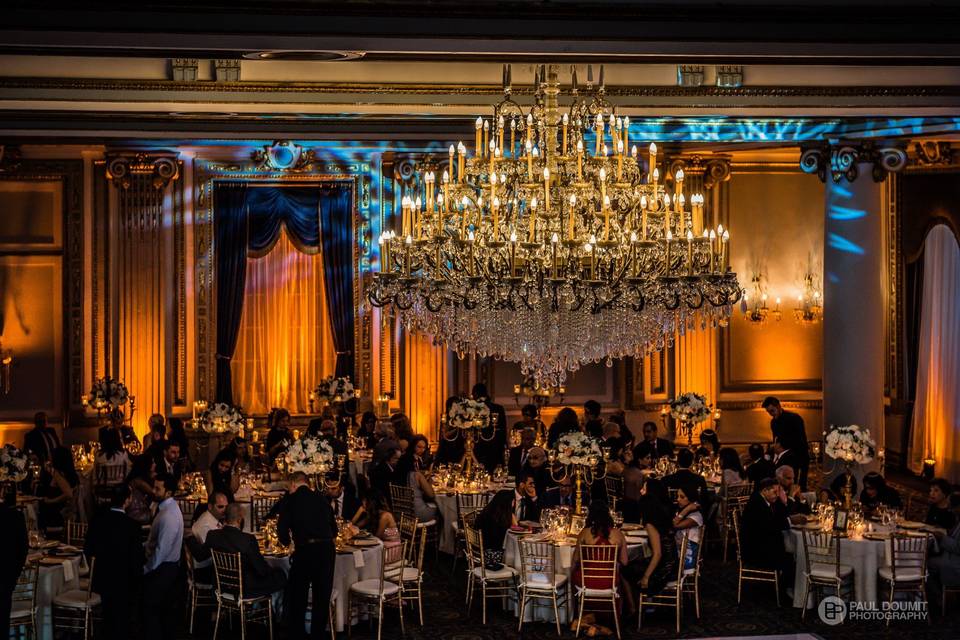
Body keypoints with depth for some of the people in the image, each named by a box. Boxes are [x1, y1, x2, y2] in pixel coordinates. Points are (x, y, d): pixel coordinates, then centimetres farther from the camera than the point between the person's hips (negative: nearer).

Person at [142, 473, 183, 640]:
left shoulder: (168, 516, -24)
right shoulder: (169, 507, 6)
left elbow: (162, 549, -23)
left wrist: (148, 569, -14)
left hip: (162, 568, -9)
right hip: (169, 565, 9)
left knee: (150, 609, -2)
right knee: (166, 608, 17)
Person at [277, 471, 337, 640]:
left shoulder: (291, 500, 2)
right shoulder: (322, 499, 12)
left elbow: (282, 527, -1)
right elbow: (334, 530, 17)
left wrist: (287, 541, 20)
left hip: (305, 550, -4)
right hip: (328, 548, 4)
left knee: (297, 594, 13)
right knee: (322, 595, 16)